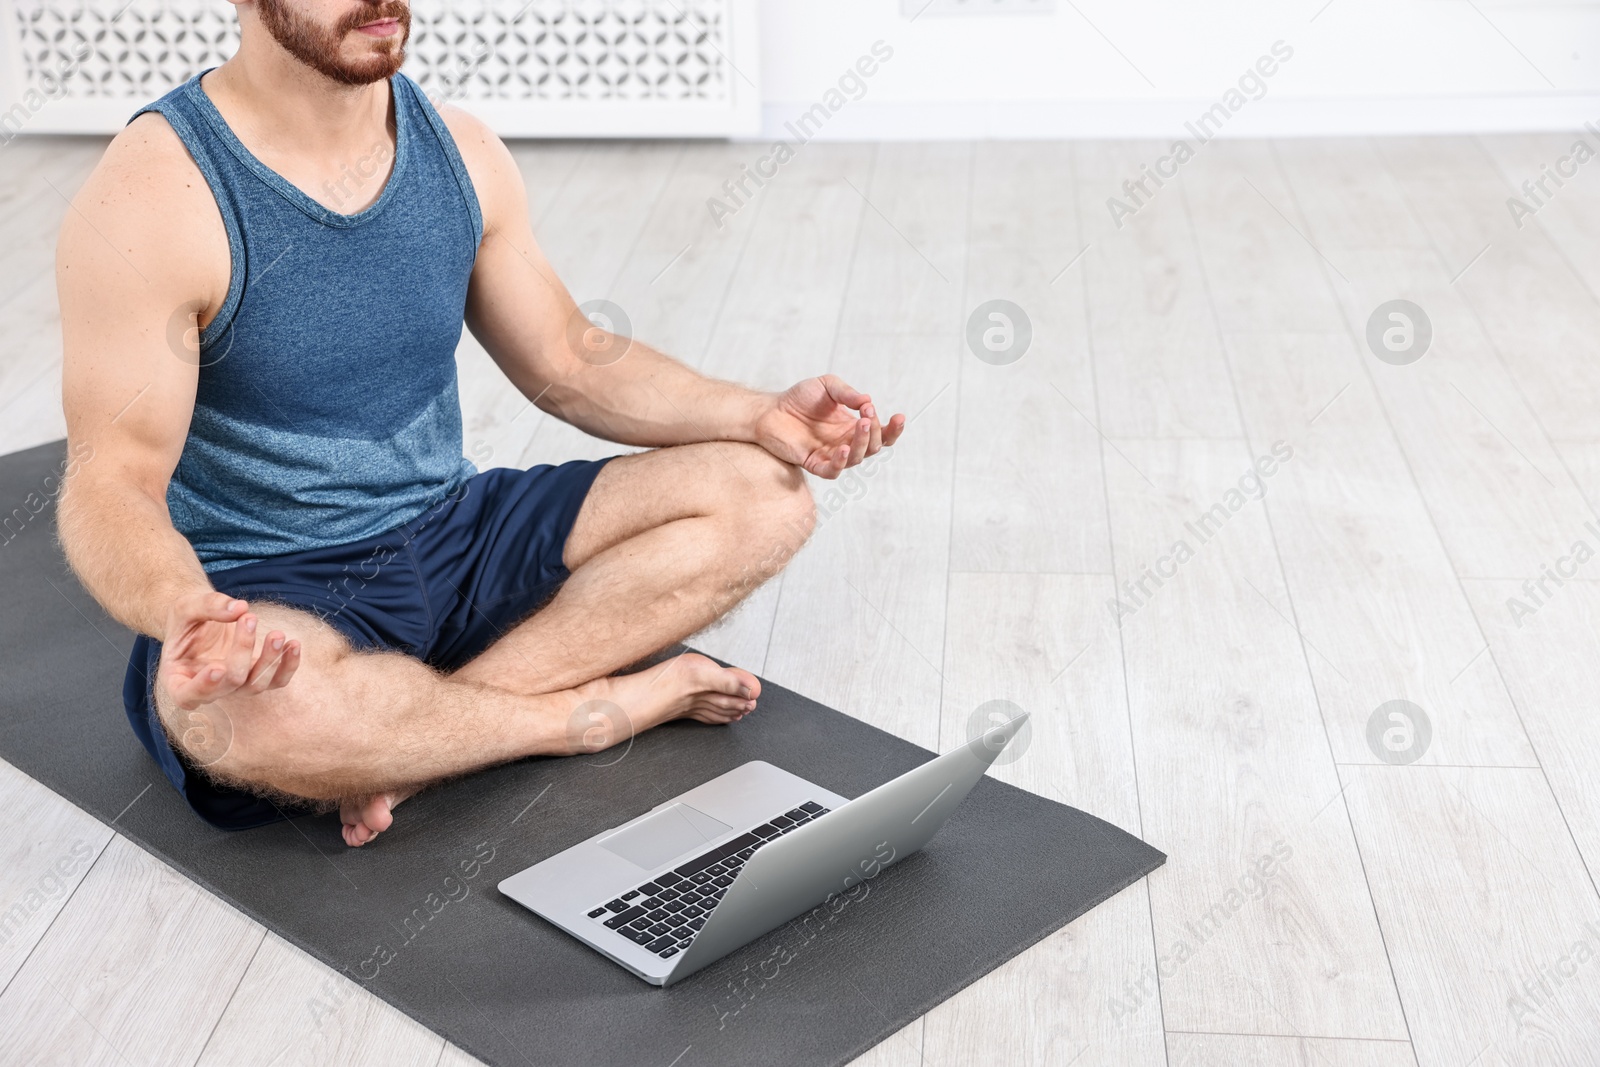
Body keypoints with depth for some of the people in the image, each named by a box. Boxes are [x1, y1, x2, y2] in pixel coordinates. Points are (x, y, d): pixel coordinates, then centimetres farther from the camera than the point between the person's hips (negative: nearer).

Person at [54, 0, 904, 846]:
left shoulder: (460, 151, 2)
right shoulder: (150, 197, -16)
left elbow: (570, 366, 11)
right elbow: (110, 484, -18)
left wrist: (760, 417, -4)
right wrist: (183, 610, -41)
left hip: (453, 542, 6)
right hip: (266, 597, -6)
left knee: (763, 495, -7)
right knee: (264, 710, -42)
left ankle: (411, 744, -19)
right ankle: (599, 707, -11)